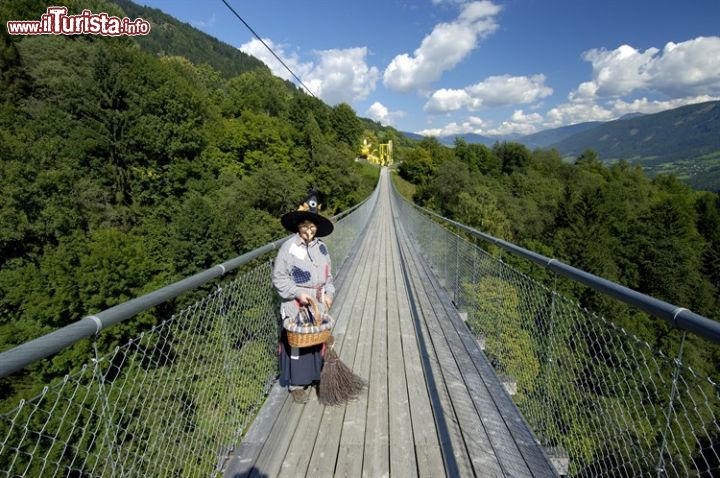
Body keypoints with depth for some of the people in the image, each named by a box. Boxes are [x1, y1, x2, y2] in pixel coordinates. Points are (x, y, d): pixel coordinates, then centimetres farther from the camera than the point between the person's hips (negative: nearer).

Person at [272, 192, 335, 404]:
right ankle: (297, 383, 23)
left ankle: (315, 375, 37)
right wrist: (298, 293, -19)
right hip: (296, 307, -5)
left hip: (318, 306, 5)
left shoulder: (321, 247, 3)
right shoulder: (288, 247, -12)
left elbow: (328, 275, 11)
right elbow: (278, 278, -10)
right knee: (297, 344, 5)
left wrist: (329, 293, -4)